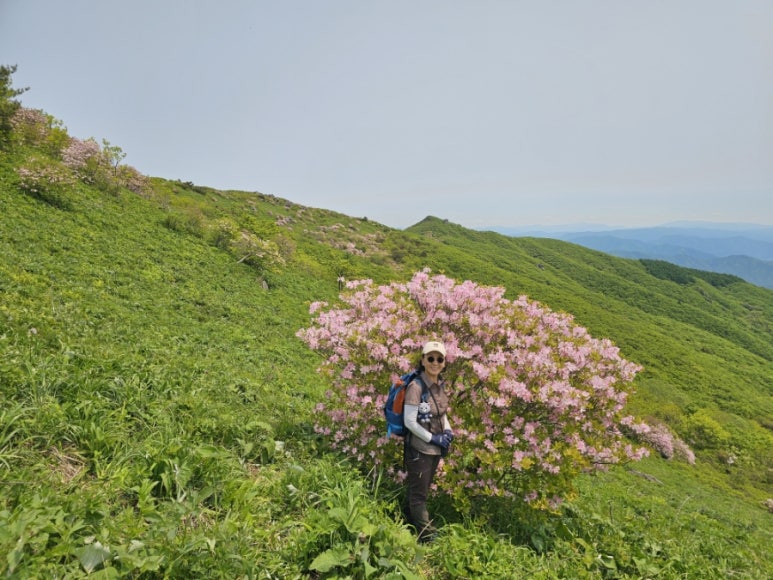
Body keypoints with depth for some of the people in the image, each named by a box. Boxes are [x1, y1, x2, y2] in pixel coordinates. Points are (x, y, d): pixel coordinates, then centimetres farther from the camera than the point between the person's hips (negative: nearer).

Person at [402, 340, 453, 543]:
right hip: (419, 448, -8)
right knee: (418, 494, 7)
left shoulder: (440, 385, 1)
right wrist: (433, 438, -16)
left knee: (420, 490, 22)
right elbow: (409, 422, -22)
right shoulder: (416, 386, -21)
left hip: (436, 449, 8)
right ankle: (428, 537, 20)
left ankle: (411, 526, 39)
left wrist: (447, 431, -1)